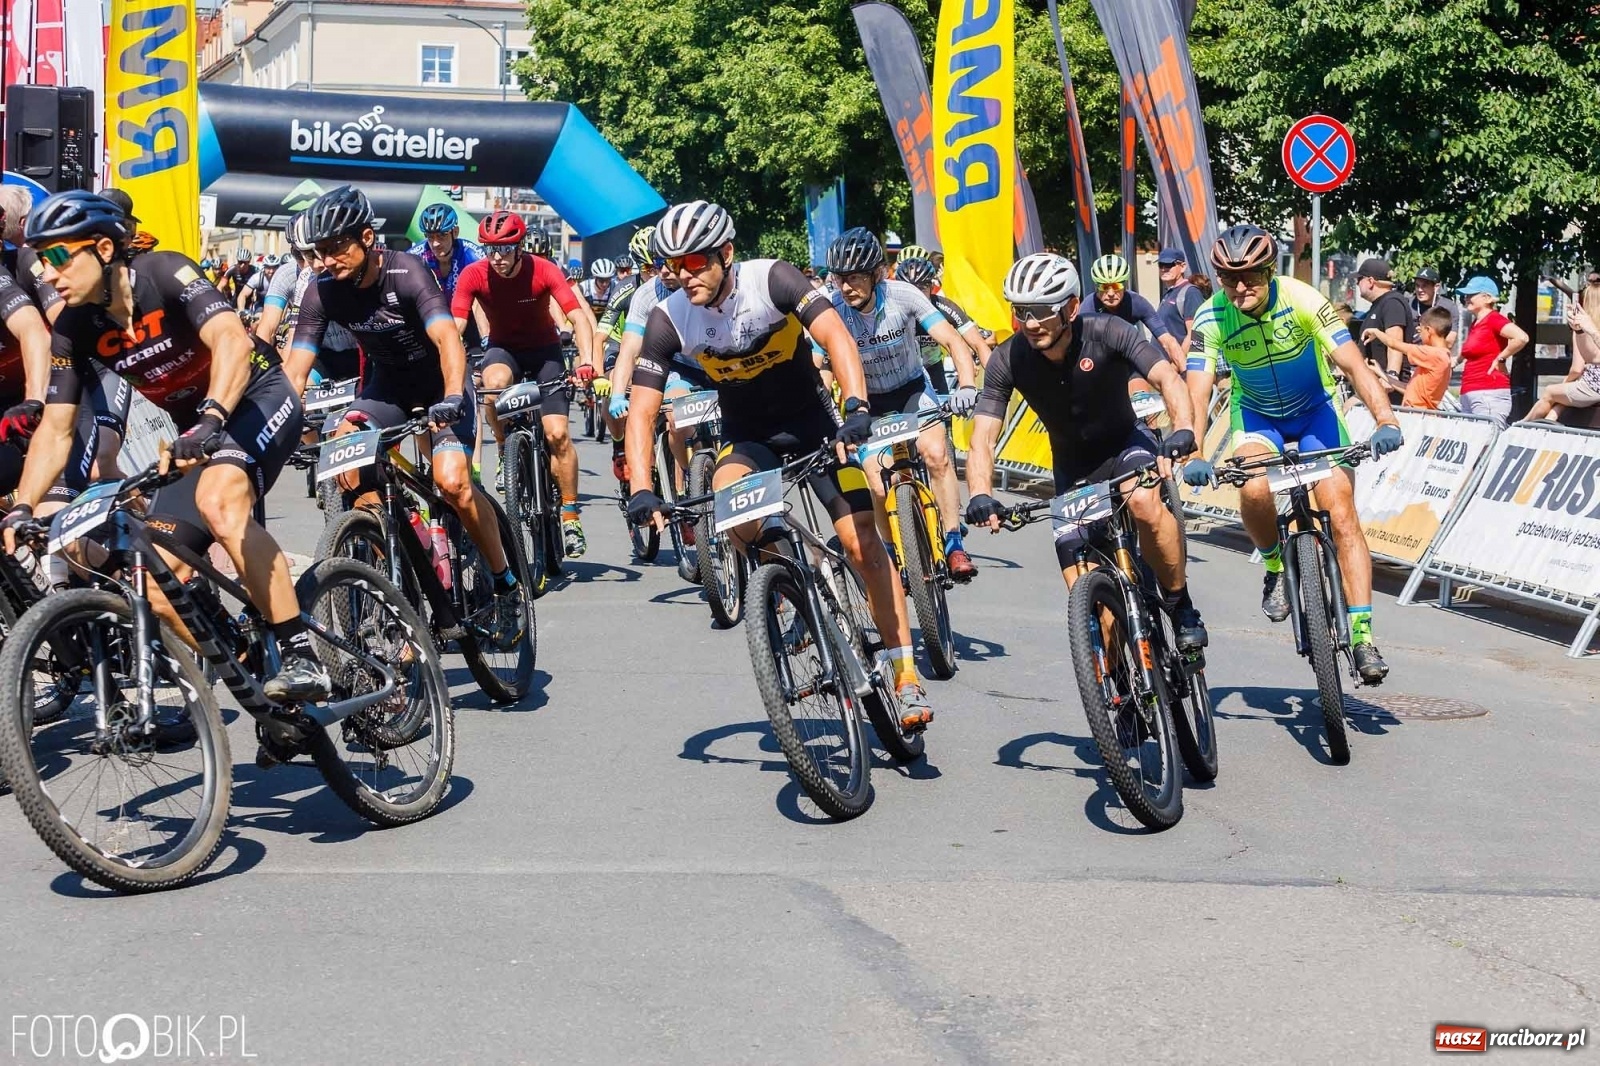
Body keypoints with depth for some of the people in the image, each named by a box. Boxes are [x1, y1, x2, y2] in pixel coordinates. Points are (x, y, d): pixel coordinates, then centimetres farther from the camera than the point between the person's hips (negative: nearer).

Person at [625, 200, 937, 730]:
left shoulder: (770, 278, -24)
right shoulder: (669, 318, -17)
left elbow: (835, 334, -35)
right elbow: (641, 410, -17)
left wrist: (856, 406, -51)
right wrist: (640, 489, -31)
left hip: (812, 420, -2)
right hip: (747, 434, 2)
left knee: (863, 543, -11)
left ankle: (907, 674, -2)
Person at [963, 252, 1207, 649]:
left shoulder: (1106, 333, -26)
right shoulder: (1008, 360, -21)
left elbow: (1167, 377, -36)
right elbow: (983, 439, -23)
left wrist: (1183, 427, -56)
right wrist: (979, 496, -42)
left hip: (1125, 446, -2)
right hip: (1072, 468, 3)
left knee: (1144, 502, -37)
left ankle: (1182, 606, -16)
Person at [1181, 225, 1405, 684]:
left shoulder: (1302, 300, -27)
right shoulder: (1211, 318, -23)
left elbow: (1353, 364, -33)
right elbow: (1197, 390, -29)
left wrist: (1386, 420, -47)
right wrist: (1194, 455, -44)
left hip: (1316, 410, -1)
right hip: (1257, 414, 1)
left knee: (1342, 514, -15)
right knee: (1255, 491, -30)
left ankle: (1362, 635, -13)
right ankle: (1274, 566, 0)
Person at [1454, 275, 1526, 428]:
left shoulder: (1494, 319, -9)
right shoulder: (1474, 324, 18)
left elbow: (1521, 338, -24)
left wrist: (1500, 358, -15)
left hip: (1489, 394, -10)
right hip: (1468, 396, 10)